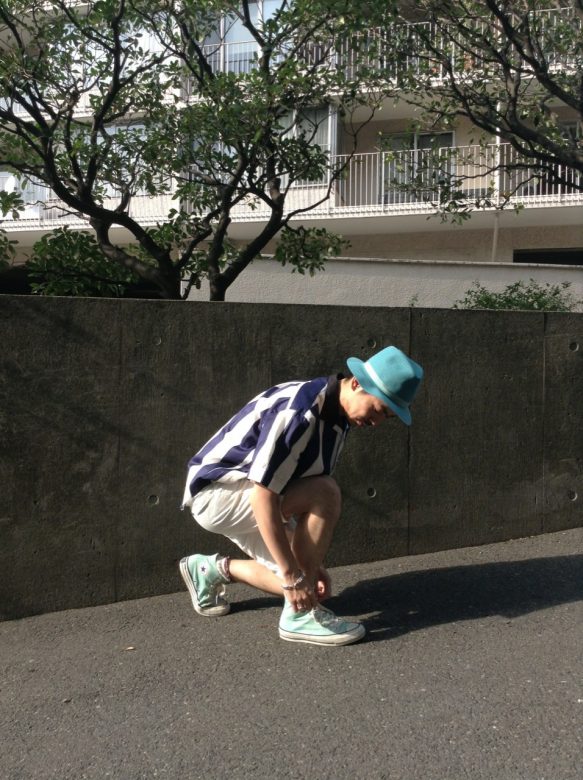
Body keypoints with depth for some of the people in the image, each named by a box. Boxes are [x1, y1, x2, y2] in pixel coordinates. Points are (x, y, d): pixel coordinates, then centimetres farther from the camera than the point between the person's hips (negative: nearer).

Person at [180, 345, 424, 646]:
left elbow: (313, 503, 6)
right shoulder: (298, 411, -29)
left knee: (299, 581, 6)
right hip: (215, 491, -9)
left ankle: (214, 569, 23)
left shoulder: (339, 415, 0)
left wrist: (312, 562, 5)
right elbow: (263, 496, -30)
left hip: (243, 500, 9)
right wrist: (292, 574, -27)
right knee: (325, 493, -26)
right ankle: (299, 616, -17)